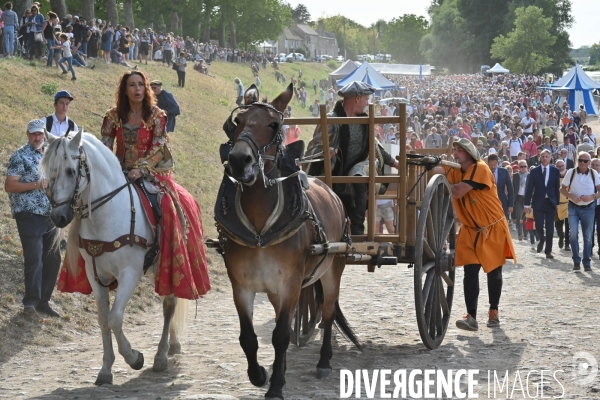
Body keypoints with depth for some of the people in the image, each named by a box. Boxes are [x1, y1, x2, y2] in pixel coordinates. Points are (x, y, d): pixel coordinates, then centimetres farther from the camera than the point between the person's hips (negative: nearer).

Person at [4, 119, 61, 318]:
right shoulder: (20, 156, -6)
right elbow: (9, 185, -14)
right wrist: (36, 185, -23)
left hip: (50, 216, 7)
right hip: (29, 215, -7)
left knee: (52, 260, 8)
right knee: (34, 259, -11)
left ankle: (43, 301, 16)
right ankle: (30, 302, -5)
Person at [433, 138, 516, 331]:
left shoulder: (480, 169, -19)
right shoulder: (454, 170, 2)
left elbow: (458, 191, -28)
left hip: (493, 229, -4)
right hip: (470, 230, 5)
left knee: (494, 272, 8)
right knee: (470, 271, -9)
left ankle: (493, 312, 25)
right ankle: (471, 316, -14)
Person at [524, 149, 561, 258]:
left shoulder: (555, 171, 4)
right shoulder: (535, 171, 2)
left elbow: (557, 188, 5)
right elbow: (529, 188, 1)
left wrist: (557, 203, 0)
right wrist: (527, 204, -4)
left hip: (550, 203, 0)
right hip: (538, 203, 0)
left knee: (549, 228, 0)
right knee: (539, 226, -7)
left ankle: (548, 251, 8)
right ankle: (541, 240, 26)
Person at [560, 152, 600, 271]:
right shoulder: (571, 173, -5)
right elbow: (562, 189, 3)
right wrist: (571, 196, -15)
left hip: (588, 208, 1)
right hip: (573, 207, -1)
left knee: (588, 236, 5)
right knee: (573, 233, -14)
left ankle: (587, 262, 17)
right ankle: (576, 261, -2)